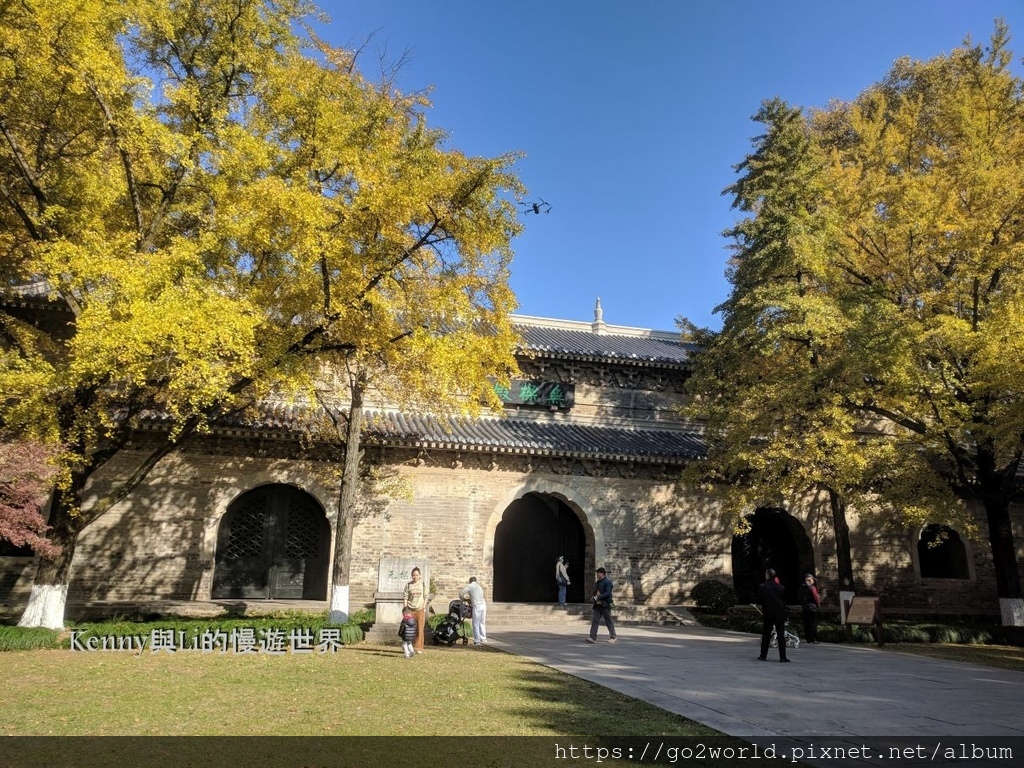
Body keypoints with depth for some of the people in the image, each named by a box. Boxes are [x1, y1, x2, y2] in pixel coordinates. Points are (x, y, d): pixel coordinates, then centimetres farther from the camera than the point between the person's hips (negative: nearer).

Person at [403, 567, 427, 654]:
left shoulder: (423, 585, 6)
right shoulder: (408, 585, 5)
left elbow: (425, 597, 9)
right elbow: (406, 597, 5)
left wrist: (424, 606, -2)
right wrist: (405, 607, -3)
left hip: (420, 610, 0)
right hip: (410, 610, 0)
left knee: (420, 629, -2)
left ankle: (418, 648, 5)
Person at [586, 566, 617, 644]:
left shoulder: (607, 582, -8)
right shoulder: (597, 582, 16)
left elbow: (608, 593, -17)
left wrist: (598, 597, -21)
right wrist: (594, 597, 3)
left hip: (605, 605, -7)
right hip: (597, 605, 7)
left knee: (608, 621, 3)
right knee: (595, 621, -3)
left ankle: (613, 636, 18)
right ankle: (593, 637, -8)